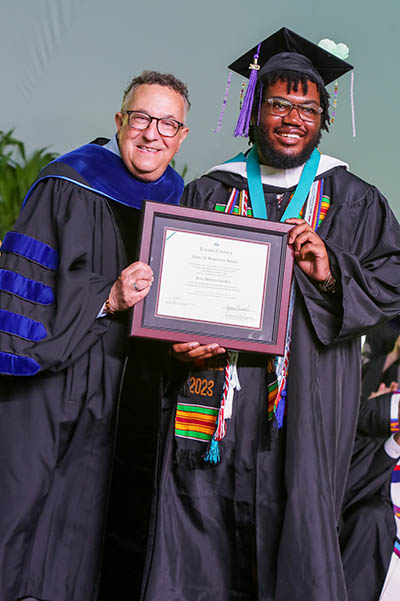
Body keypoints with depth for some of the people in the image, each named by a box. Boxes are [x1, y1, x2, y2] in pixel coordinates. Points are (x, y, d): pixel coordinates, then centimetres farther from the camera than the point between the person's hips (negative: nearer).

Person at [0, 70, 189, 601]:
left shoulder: (174, 203, 11)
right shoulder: (71, 187, -6)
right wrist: (107, 298, -21)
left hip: (109, 396, 5)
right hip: (45, 379, -5)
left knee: (78, 539, 8)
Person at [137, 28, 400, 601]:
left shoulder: (352, 201, 11)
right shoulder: (208, 193, 12)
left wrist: (331, 273, -14)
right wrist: (181, 340, -8)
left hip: (304, 409, -1)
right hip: (213, 409, 1)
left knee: (297, 542, -4)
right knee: (198, 551, -1)